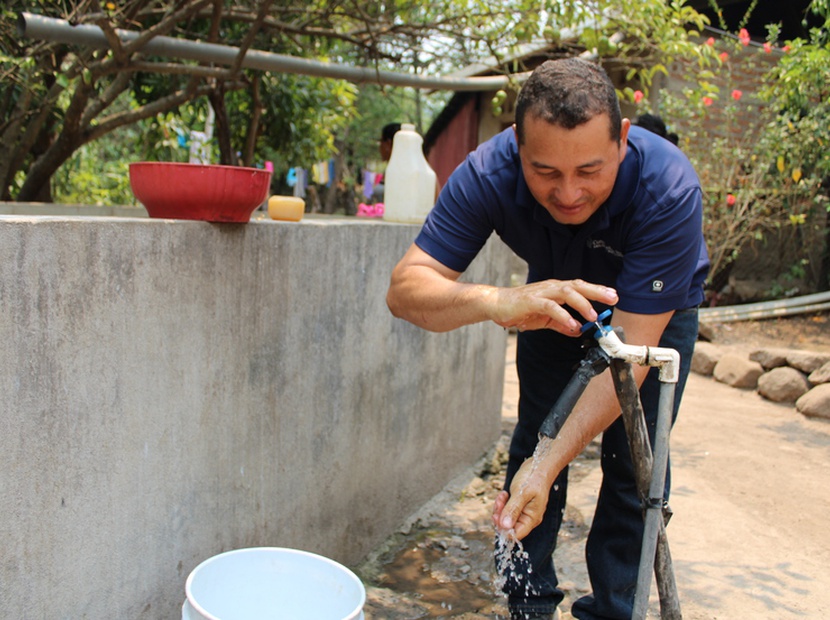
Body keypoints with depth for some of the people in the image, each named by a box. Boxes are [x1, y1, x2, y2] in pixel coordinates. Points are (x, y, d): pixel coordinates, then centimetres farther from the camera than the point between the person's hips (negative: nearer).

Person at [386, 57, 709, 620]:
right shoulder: (489, 173, -34)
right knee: (535, 443, 1)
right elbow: (406, 288, -38)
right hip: (553, 299, 2)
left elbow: (631, 345, -39)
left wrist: (549, 466, -47)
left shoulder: (668, 189, -39)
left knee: (633, 464, -6)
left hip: (656, 307, -1)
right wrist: (497, 301, -60)